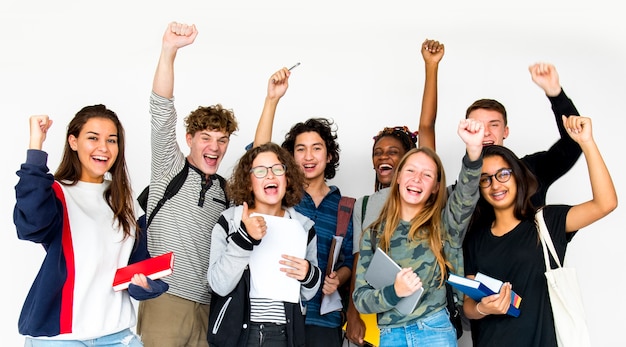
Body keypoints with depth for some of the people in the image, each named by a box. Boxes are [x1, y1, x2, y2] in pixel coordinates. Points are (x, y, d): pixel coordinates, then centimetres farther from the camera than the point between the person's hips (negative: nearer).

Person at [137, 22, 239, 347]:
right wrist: (169, 50, -19)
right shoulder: (170, 168, 2)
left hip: (208, 305, 5)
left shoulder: (226, 191, 18)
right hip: (165, 299, -4)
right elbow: (161, 112, -9)